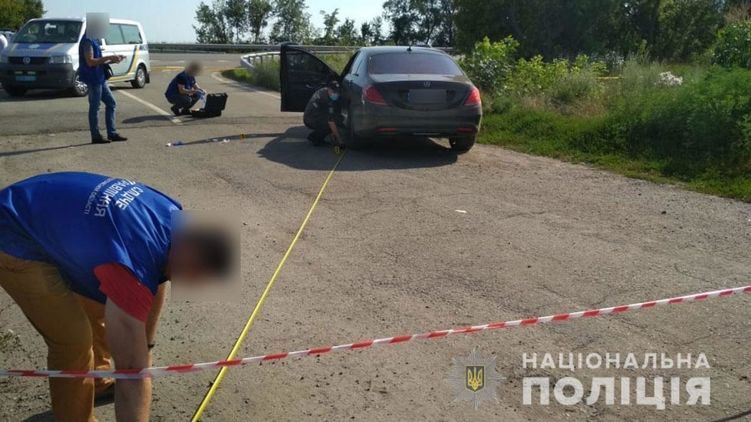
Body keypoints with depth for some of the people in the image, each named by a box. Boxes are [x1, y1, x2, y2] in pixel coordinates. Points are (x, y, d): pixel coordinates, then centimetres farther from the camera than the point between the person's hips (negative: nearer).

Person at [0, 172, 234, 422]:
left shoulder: (173, 218, -9)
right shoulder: (134, 268, -36)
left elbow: (155, 284, 10)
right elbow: (132, 372, -32)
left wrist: (146, 344, 21)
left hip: (46, 217, 9)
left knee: (100, 305, 19)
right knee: (74, 340, -9)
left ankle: (98, 380, 42)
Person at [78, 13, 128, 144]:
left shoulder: (94, 40, 16)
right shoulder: (87, 41, -14)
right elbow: (90, 62, -22)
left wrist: (112, 60, 9)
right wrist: (108, 57, -20)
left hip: (99, 78, 10)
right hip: (93, 79, -10)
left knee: (111, 103, 12)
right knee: (94, 107, -4)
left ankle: (112, 133, 15)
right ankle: (96, 136, 2)